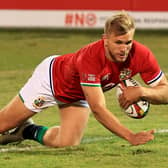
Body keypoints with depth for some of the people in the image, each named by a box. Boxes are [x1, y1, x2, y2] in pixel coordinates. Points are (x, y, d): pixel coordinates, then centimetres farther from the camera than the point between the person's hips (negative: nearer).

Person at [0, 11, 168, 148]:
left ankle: (29, 131, 19)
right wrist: (130, 136, -54)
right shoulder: (90, 57, -44)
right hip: (51, 78, -4)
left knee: (67, 144, -11)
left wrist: (142, 91, -43)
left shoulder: (141, 55, -31)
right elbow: (98, 109, -45)